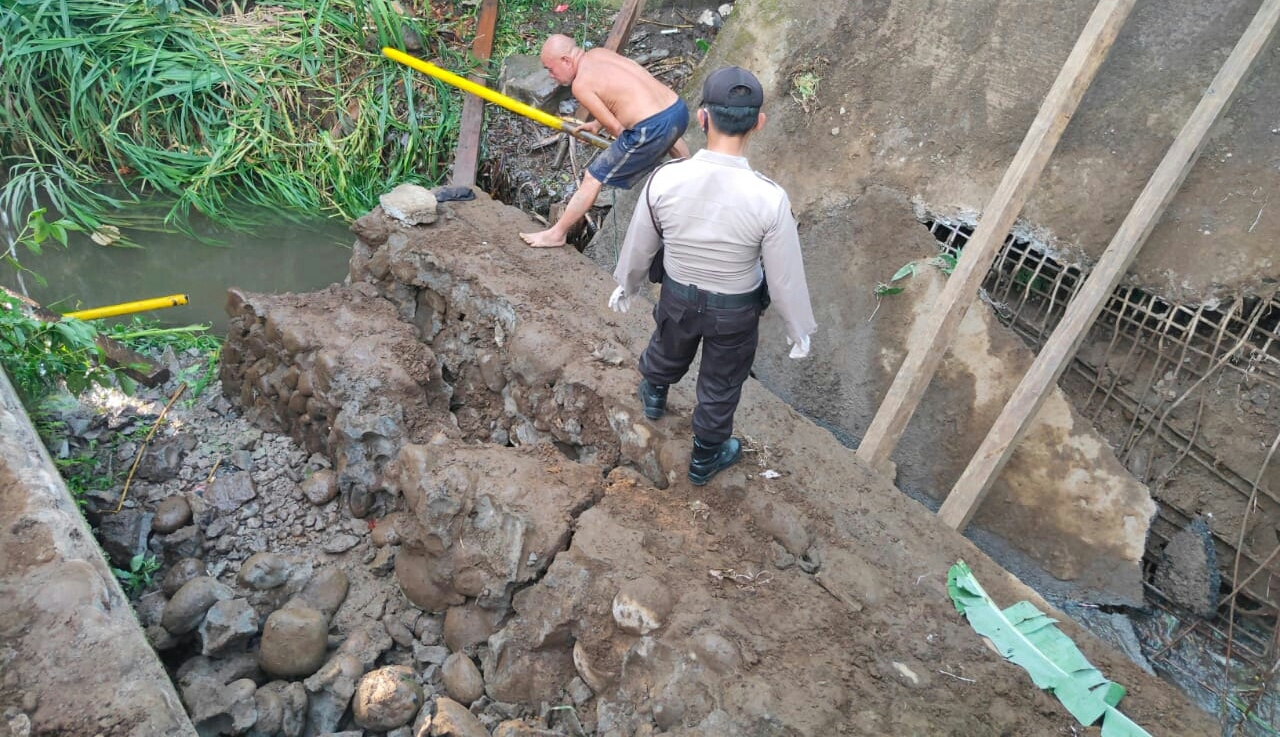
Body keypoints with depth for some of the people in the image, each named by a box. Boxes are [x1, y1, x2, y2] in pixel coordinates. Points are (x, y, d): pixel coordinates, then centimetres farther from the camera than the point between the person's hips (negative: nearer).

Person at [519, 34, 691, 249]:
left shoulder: (581, 84, -9)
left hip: (652, 129, -8)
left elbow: (616, 128, -8)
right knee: (669, 137, 47)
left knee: (592, 179, 5)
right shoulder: (600, 53, 14)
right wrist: (597, 124, 22)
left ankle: (556, 234, 16)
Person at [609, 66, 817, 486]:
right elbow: (785, 277, -20)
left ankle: (653, 396, 68)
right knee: (721, 384, 24)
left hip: (678, 295, 2)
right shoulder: (769, 200, -33)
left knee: (669, 350, 35)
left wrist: (627, 285, 12)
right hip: (736, 310, -2)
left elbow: (639, 246, -9)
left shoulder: (664, 180, -26)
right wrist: (798, 330, -1)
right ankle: (705, 459, 49)